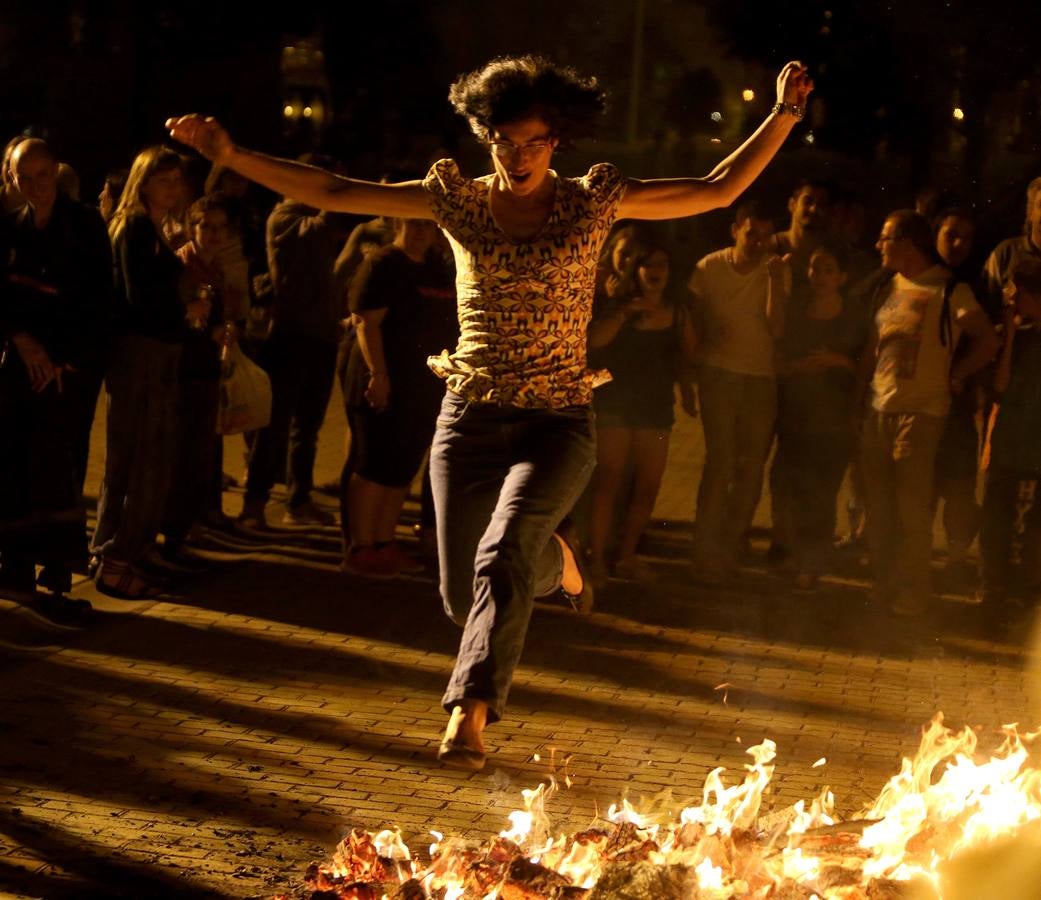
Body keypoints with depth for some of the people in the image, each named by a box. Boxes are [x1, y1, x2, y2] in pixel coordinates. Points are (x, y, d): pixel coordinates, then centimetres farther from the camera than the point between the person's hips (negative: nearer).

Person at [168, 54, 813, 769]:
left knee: (501, 556, -26)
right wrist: (233, 156, -6)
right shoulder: (458, 200, 4)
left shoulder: (591, 203, 0)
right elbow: (333, 193, 2)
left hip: (556, 421, -3)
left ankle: (470, 717, -21)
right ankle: (551, 558, 38)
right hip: (470, 418, 3)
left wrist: (784, 114, -12)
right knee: (464, 595, 5)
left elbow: (718, 190, -2)